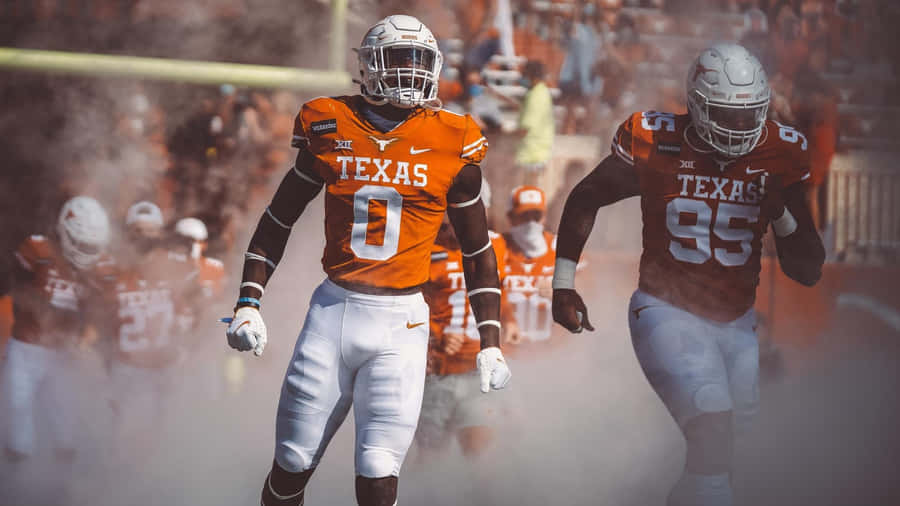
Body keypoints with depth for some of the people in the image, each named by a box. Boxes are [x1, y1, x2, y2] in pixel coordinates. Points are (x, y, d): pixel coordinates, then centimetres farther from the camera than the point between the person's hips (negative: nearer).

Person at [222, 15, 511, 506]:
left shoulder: (451, 143, 0)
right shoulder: (329, 130, 2)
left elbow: (477, 250, 10)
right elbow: (276, 222, 14)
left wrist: (490, 341, 7)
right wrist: (248, 303, 6)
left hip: (400, 323, -1)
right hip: (333, 312, 1)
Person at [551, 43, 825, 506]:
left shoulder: (777, 156, -4)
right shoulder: (656, 144, -12)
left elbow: (808, 272, 0)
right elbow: (585, 200, 6)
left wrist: (782, 215, -19)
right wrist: (563, 283, 4)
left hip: (736, 324, 4)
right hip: (668, 315, -4)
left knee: (717, 449, 11)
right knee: (712, 432, -24)